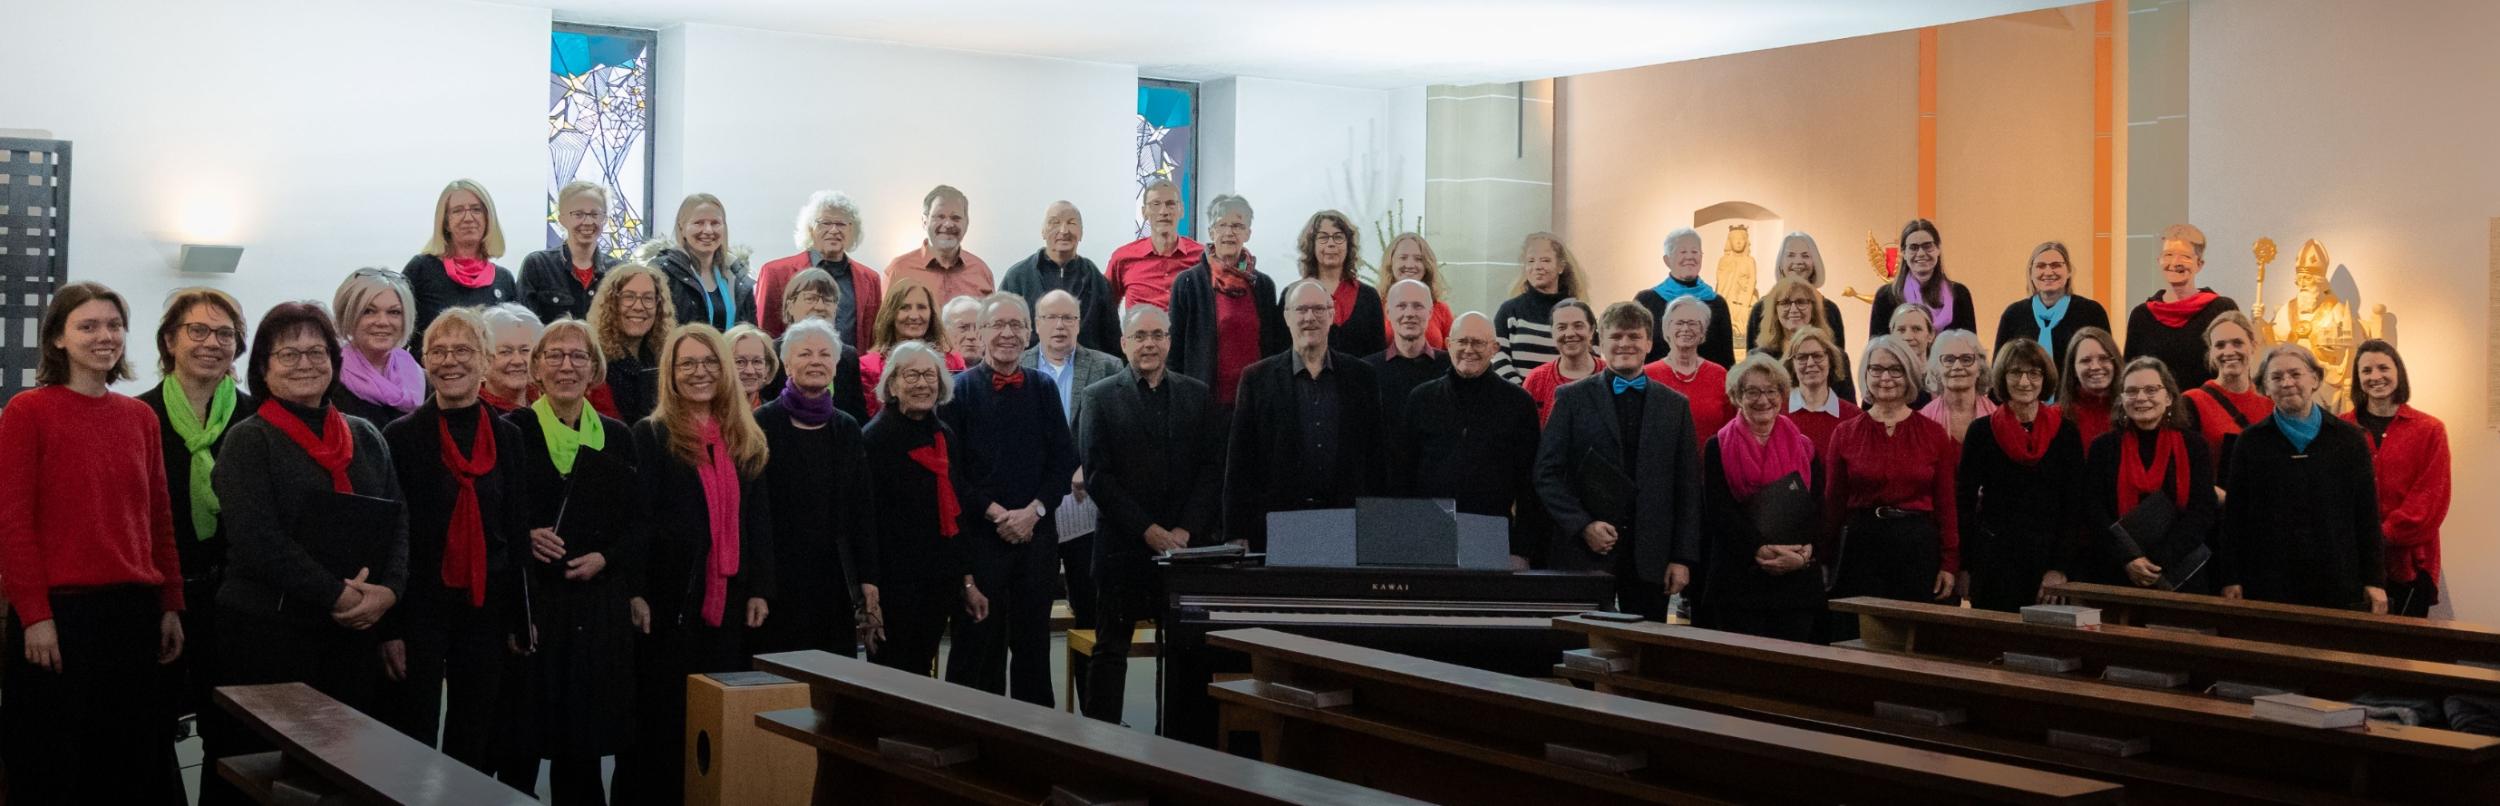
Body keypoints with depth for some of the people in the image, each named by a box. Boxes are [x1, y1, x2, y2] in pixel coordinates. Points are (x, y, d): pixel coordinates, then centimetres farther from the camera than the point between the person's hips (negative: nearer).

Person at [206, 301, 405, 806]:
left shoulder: (365, 437, 14)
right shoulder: (248, 441, -2)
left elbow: (398, 522, 10)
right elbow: (258, 540, -14)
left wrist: (387, 591, -8)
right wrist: (338, 595, -16)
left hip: (352, 633, 5)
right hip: (266, 632, -5)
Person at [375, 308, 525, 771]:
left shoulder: (508, 438, 6)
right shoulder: (400, 437, -4)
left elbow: (518, 533, 8)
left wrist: (521, 622, 5)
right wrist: (388, 629, -11)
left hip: (487, 609, 3)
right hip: (419, 607, -3)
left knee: (477, 746, 10)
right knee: (414, 744, 1)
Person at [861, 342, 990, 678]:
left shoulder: (947, 439, 11)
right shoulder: (874, 440, -10)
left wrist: (967, 582, 15)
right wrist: (869, 598, -17)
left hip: (939, 587, 6)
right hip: (895, 584, -6)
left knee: (921, 674, 10)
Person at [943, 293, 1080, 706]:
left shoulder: (1043, 388, 10)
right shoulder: (960, 389, -1)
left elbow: (1064, 460, 7)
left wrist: (1033, 510, -7)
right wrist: (995, 513, -11)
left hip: (1036, 530, 3)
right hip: (979, 532, -3)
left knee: (1033, 640, 8)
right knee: (978, 639, 1)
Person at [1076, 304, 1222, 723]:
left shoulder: (1197, 394, 10)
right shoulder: (1100, 397, 2)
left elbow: (1212, 468, 5)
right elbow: (1097, 475, -4)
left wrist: (1186, 530, -7)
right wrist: (1148, 530, -10)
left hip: (1188, 543, 2)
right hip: (1123, 545, -2)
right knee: (1110, 651, 2)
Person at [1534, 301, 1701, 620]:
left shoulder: (1675, 405, 11)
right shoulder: (1572, 398, 5)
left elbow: (1688, 487, 9)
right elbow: (1547, 473, 1)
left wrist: (1683, 557, 2)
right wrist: (1582, 525, -11)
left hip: (1651, 558, 2)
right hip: (1584, 554, -2)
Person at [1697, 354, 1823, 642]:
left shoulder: (1802, 447, 13)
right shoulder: (1718, 448, 5)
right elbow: (1718, 511, -5)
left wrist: (1806, 553, -11)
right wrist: (1761, 550, -16)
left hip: (1797, 578, 2)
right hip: (1737, 578, -2)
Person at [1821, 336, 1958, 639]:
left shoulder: (1934, 434, 4)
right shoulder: (1845, 434, 5)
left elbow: (1947, 503, 4)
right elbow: (1833, 502, 7)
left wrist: (1950, 563, -1)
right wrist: (1824, 557, 5)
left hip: (1919, 548, 0)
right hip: (1860, 546, 0)